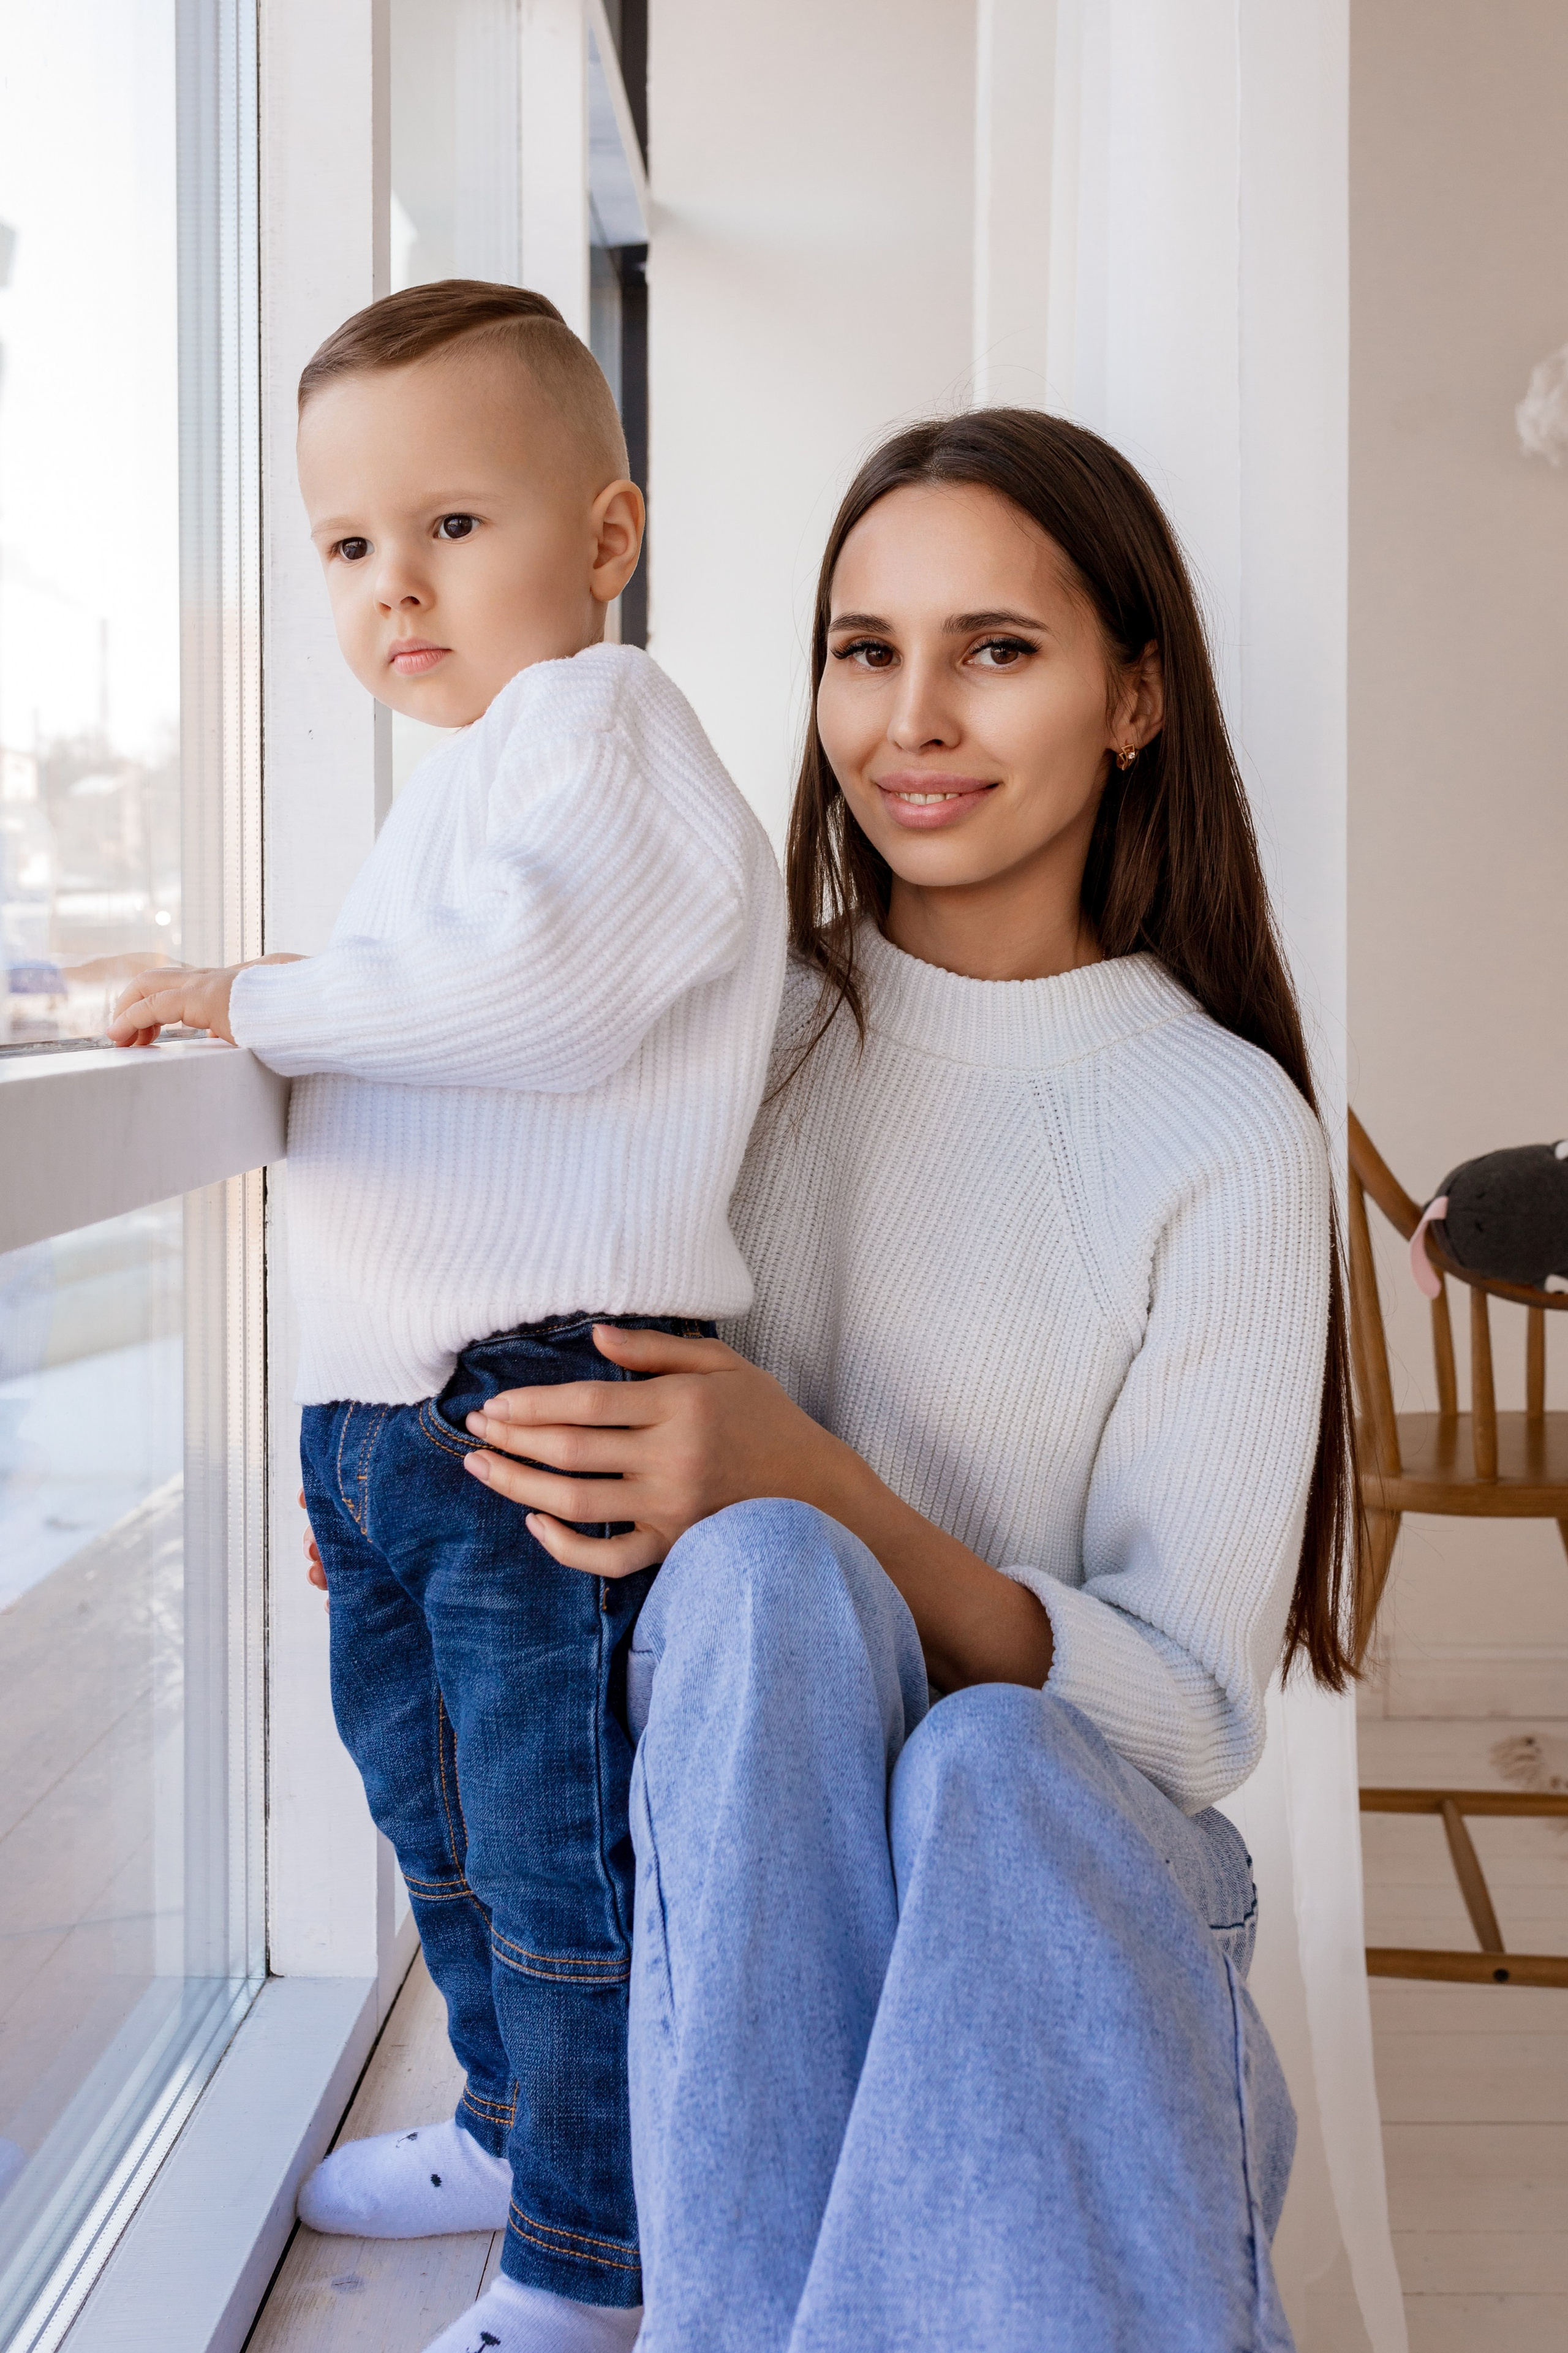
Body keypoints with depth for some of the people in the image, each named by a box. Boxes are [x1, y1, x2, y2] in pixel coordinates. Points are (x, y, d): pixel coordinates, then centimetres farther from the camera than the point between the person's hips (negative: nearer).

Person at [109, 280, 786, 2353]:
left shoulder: (602, 722, -8)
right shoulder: (458, 783, 21)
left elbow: (535, 979, -28)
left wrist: (262, 998, -16)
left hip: (546, 1409, -10)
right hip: (386, 1412, 10)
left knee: (563, 1860, -1)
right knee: (440, 1827, 22)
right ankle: (514, 2124, 41)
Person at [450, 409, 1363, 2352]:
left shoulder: (1226, 1133, -6)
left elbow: (1192, 1713, -10)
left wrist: (805, 1480, -24)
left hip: (1073, 1833, -2)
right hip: (726, 1796, 3)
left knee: (991, 1773, -38)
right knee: (760, 1575, -33)